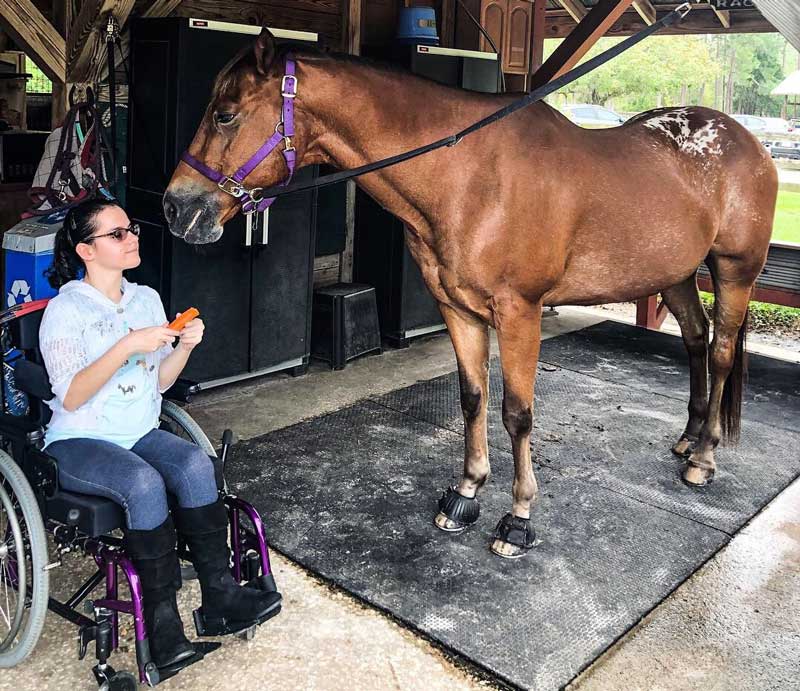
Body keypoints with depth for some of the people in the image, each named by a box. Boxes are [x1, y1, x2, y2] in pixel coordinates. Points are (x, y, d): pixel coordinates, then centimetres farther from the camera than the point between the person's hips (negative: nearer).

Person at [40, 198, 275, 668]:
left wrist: (185, 346, -7)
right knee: (144, 483, -34)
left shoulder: (147, 299, 9)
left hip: (141, 433, 5)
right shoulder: (66, 309, -9)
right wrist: (128, 346, -26)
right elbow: (70, 398, -18)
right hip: (78, 444, -5)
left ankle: (220, 593, -18)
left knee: (196, 466, -26)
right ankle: (161, 620, -22)